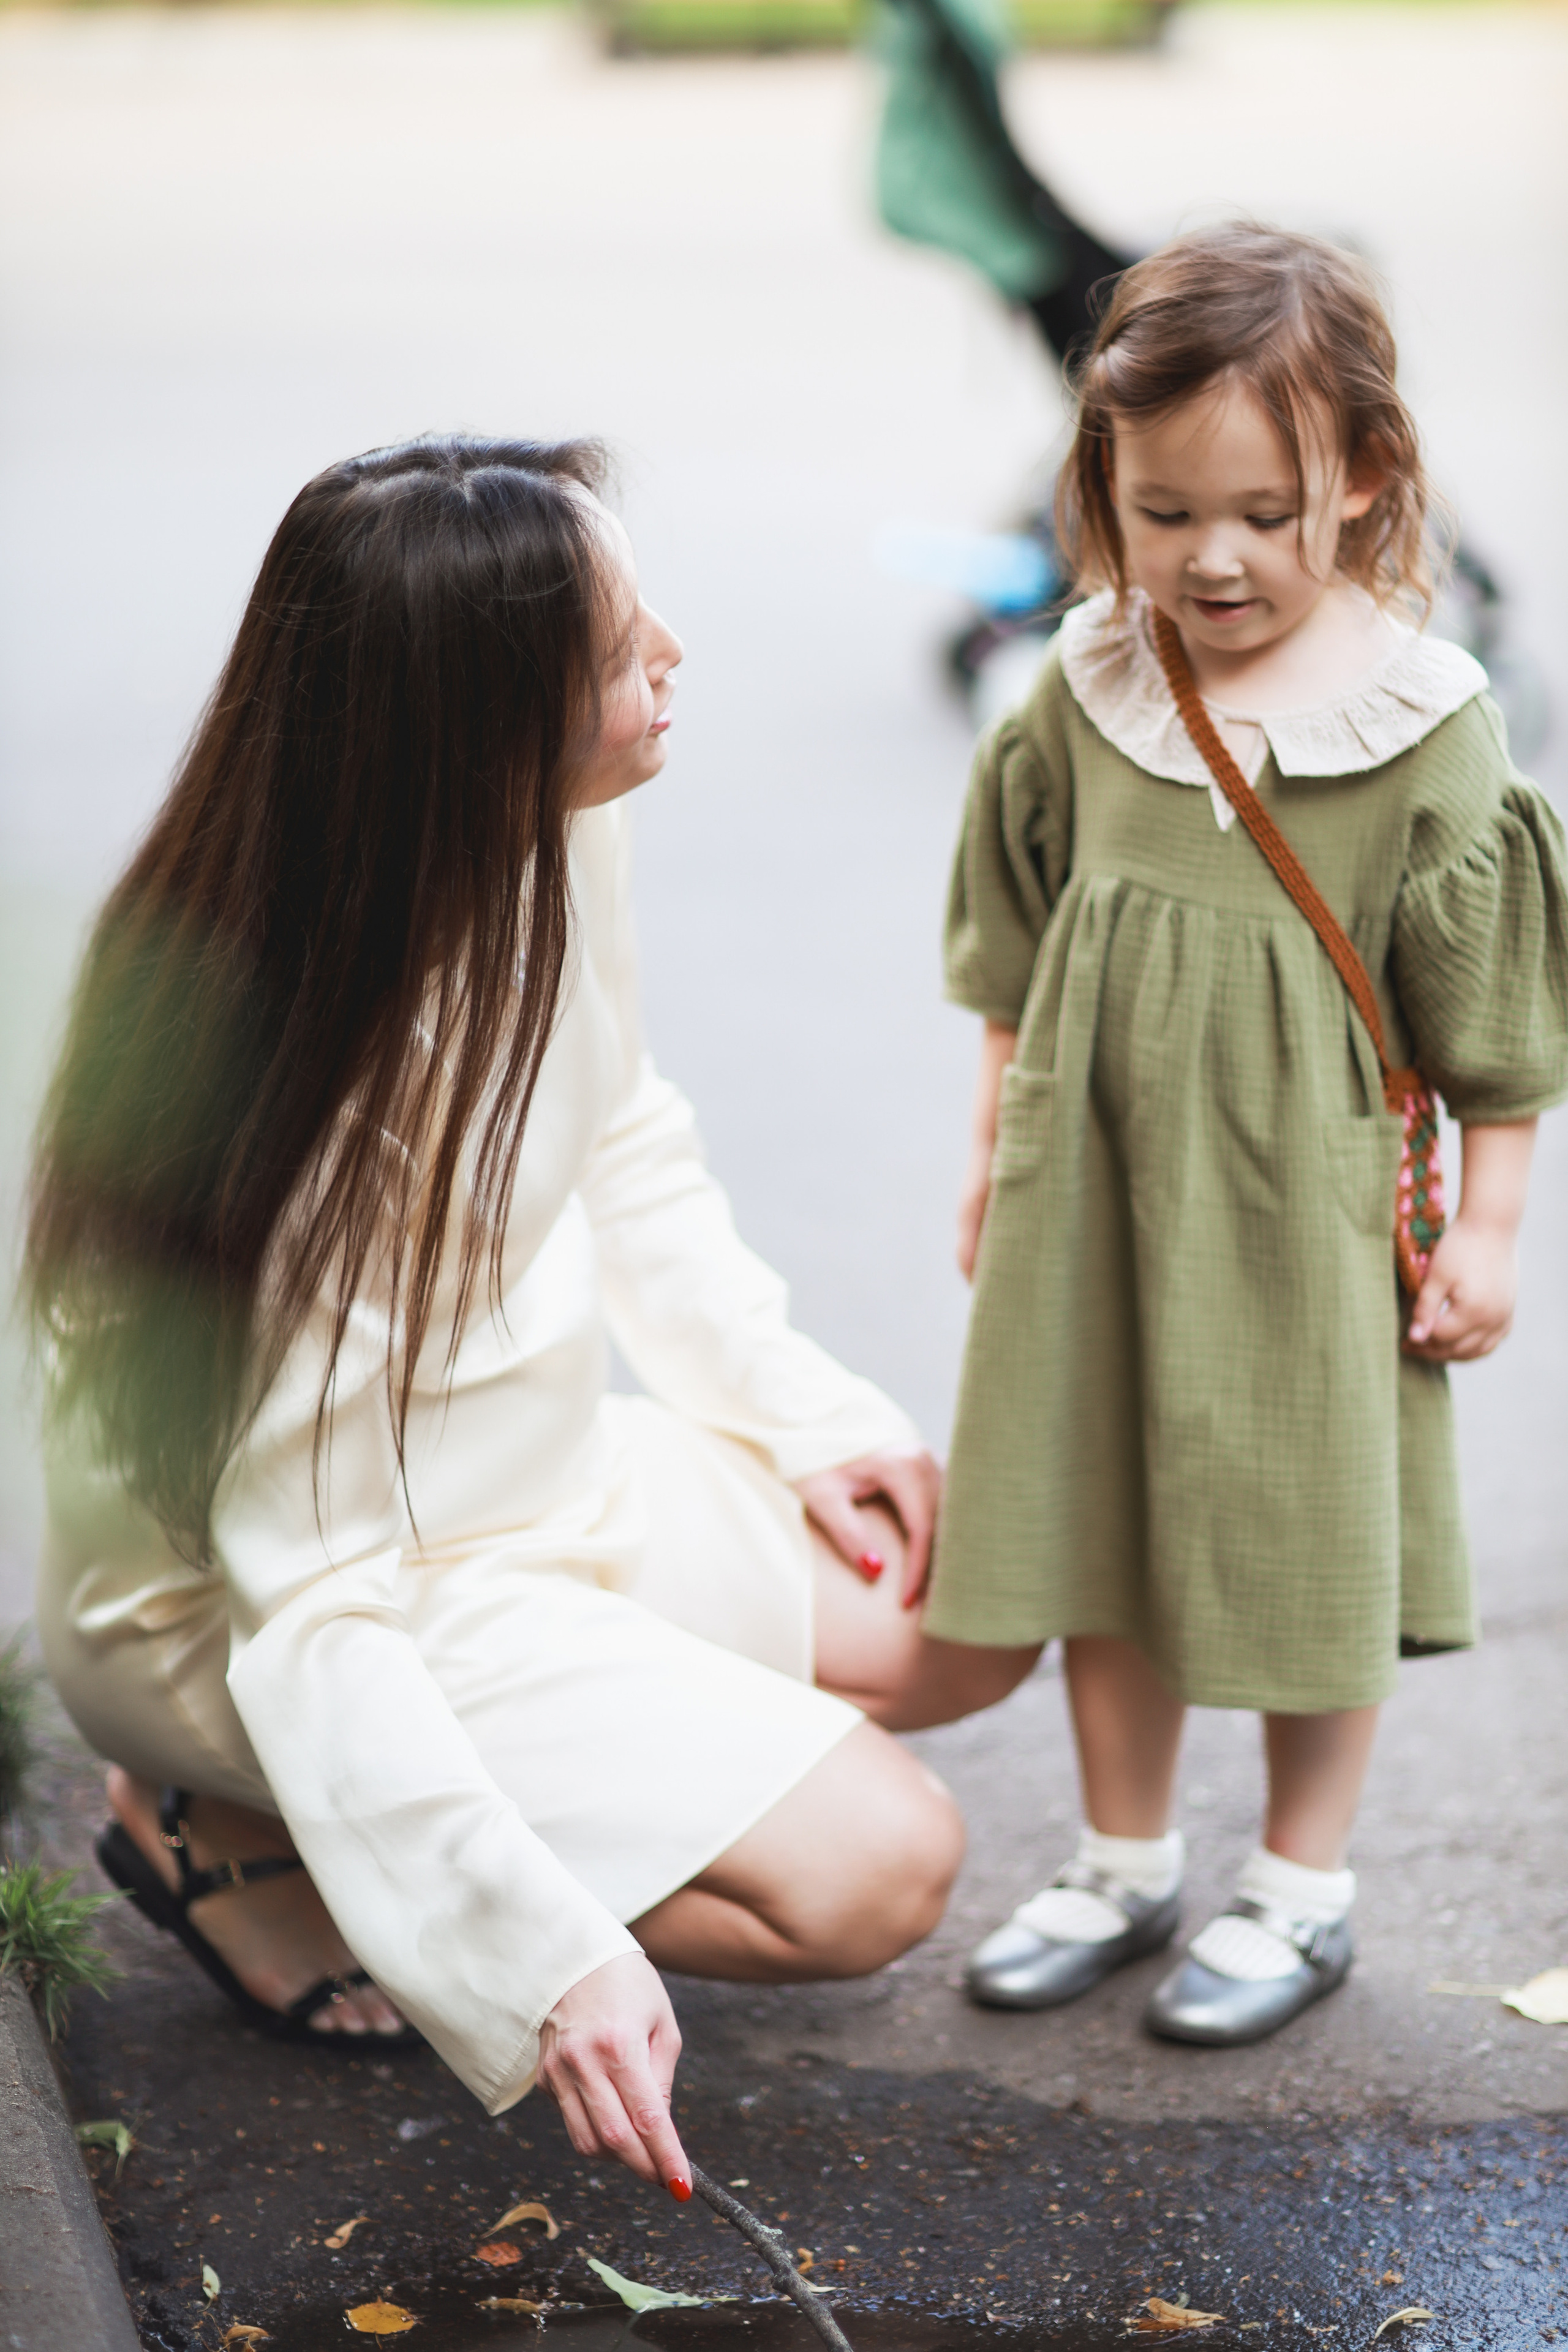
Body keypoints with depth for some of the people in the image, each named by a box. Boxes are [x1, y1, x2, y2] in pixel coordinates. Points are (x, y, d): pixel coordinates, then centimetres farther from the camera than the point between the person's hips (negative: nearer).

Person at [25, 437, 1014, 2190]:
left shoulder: (546, 850, -10)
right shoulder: (313, 1073, -34)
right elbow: (308, 1596, -32)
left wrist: (804, 1407, 5)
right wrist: (543, 1951, -36)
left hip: (539, 1489, 8)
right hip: (246, 1615, -8)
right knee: (870, 1867, -15)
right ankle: (236, 1845, -3)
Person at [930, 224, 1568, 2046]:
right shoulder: (1084, 697, 0)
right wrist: (996, 1152, 12)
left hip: (1307, 1209, -4)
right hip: (1093, 1194, 4)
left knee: (1305, 1539, 7)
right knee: (1094, 1524, 13)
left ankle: (1304, 1887, 25)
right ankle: (1123, 1863, 31)